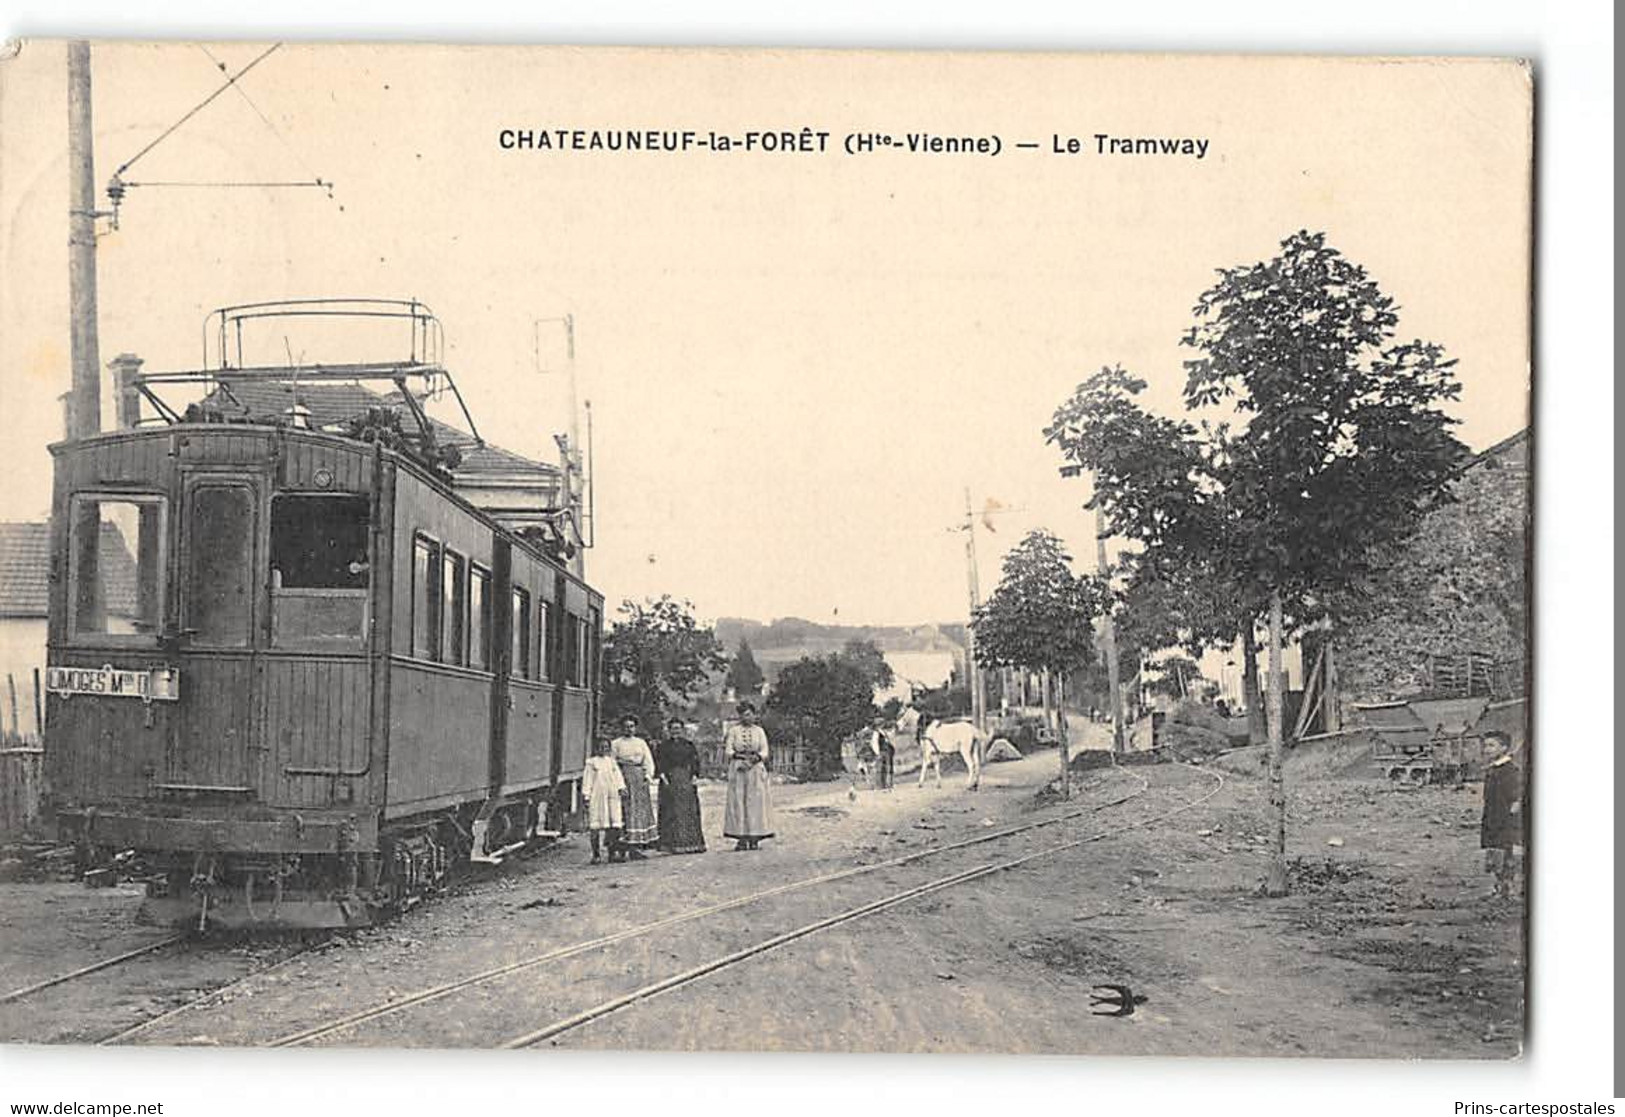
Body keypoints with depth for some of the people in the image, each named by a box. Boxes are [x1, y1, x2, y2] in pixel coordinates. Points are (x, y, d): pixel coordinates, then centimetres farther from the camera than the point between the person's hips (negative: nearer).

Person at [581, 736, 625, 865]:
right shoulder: (591, 762, 2)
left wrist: (621, 788, -1)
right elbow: (587, 780, 0)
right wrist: (586, 796, -6)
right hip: (596, 797, -4)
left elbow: (618, 777, 14)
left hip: (612, 797, 4)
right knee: (595, 826, -3)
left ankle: (612, 854, 7)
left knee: (614, 826, 0)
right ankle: (596, 855, 4)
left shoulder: (612, 761, 15)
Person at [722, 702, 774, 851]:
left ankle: (754, 839, -3)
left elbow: (765, 751, 5)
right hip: (738, 768, -1)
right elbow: (728, 749, 2)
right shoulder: (734, 730, 8)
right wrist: (739, 755, -13)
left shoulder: (759, 731, 10)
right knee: (738, 801, -6)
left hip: (756, 768, 1)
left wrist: (756, 757, -14)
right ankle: (741, 839, -6)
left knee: (756, 802, -4)